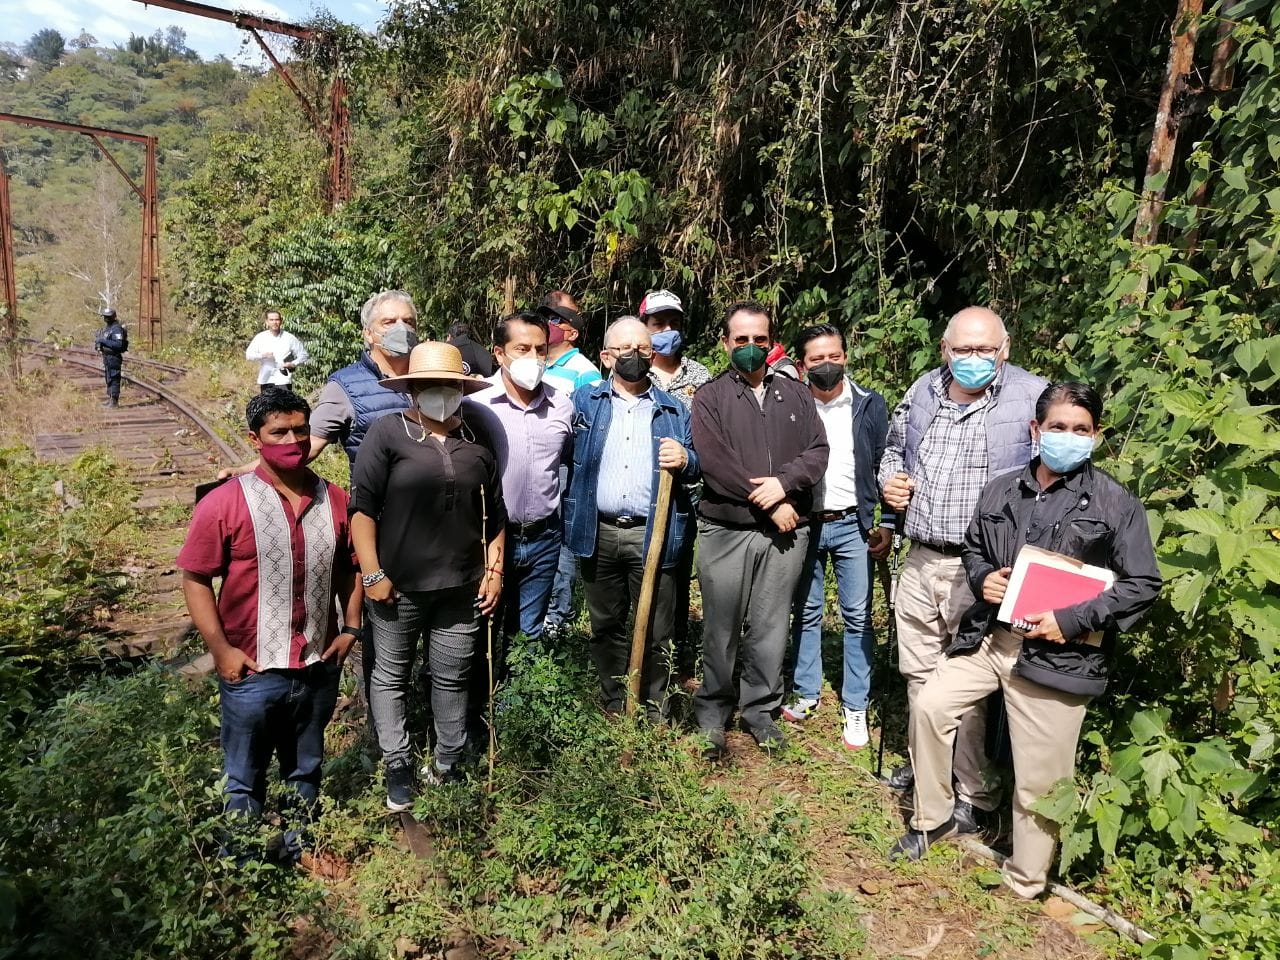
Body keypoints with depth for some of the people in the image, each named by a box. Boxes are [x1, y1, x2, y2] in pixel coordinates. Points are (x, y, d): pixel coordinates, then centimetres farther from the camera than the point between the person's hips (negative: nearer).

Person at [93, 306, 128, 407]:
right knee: (108, 378, 16)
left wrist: (104, 341, -24)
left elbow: (119, 344, -25)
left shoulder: (116, 328, -16)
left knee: (113, 379, -8)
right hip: (106, 356, 10)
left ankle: (114, 401, -6)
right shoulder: (106, 327, 15)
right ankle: (110, 398, 25)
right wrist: (98, 342, 6)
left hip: (113, 357, -10)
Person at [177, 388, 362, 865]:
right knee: (245, 780, 15)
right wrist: (220, 650, -12)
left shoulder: (334, 500, 0)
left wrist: (350, 628, 3)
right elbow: (195, 578, -8)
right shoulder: (224, 504, -12)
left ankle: (300, 850, 43)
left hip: (319, 667, 4)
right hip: (252, 671, -3)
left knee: (306, 771, 23)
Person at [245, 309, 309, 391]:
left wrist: (293, 364, -11)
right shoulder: (260, 337, 6)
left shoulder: (289, 338, 3)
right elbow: (248, 355, 0)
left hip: (283, 381, -3)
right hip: (265, 380, 3)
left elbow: (303, 355, 6)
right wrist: (263, 355, -17)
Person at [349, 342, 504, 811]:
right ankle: (398, 766, 25)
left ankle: (446, 766, 28)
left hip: (461, 589, 3)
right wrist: (372, 574, -12)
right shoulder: (387, 433, -5)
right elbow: (362, 506, -9)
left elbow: (494, 516, 13)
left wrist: (494, 570, 7)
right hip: (397, 586, -3)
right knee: (390, 677, 9)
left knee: (452, 678, 12)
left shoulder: (478, 444, 7)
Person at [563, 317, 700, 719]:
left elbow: (695, 468, 10)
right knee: (605, 627, 14)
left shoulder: (674, 409, 10)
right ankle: (613, 708, 30)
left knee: (656, 633, 3)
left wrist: (684, 460, -13)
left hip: (654, 535, 0)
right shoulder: (584, 401, 8)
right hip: (598, 532, 1)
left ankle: (654, 715, 19)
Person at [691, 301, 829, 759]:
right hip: (726, 532, -2)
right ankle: (712, 713, 22)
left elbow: (817, 451, 4)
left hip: (786, 533, 2)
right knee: (721, 630, 6)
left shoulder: (796, 395, 12)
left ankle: (761, 710, 23)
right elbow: (715, 463, -11)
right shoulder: (709, 398, 1)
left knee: (770, 629, 7)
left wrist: (784, 483, -15)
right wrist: (770, 504, -12)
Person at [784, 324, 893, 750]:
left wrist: (887, 524, -5)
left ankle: (855, 708, 13)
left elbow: (886, 467, 0)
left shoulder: (869, 405, 1)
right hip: (804, 523, 1)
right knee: (806, 612, 11)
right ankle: (807, 693, 25)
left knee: (857, 616, 3)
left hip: (853, 525, -1)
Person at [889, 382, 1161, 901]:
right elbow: (973, 547, 20)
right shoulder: (1002, 490, 6)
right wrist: (982, 578, -3)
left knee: (1039, 778, 4)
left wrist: (1073, 620, -15)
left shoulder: (1116, 504, -6)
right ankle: (933, 817, 21)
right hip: (988, 637, 4)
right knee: (929, 705, -3)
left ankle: (1025, 882, 27)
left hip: (1057, 655, -4)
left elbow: (1142, 583, -6)